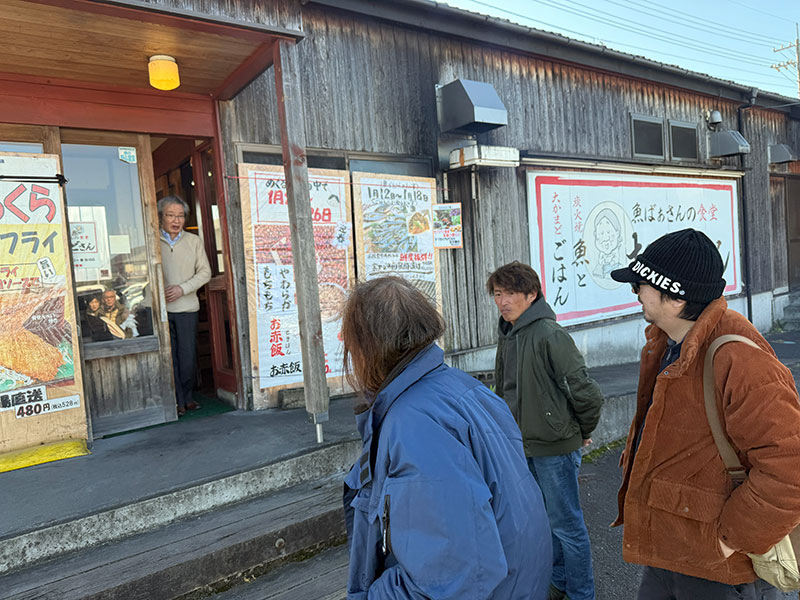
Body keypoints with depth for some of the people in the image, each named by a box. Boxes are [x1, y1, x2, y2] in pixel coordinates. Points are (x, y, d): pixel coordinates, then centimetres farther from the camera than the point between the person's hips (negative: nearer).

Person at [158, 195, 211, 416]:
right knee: (168, 357, 1)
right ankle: (176, 402, 11)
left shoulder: (194, 241, 9)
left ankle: (186, 397, 22)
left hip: (186, 307, 1)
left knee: (188, 356, 5)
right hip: (159, 308, -1)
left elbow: (205, 272, 5)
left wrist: (182, 288, -8)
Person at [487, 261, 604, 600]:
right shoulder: (507, 336, 5)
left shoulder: (549, 335, -21)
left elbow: (587, 394, -21)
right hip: (523, 446, 8)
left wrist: (583, 432, -6)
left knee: (566, 524, 8)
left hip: (555, 448, -8)